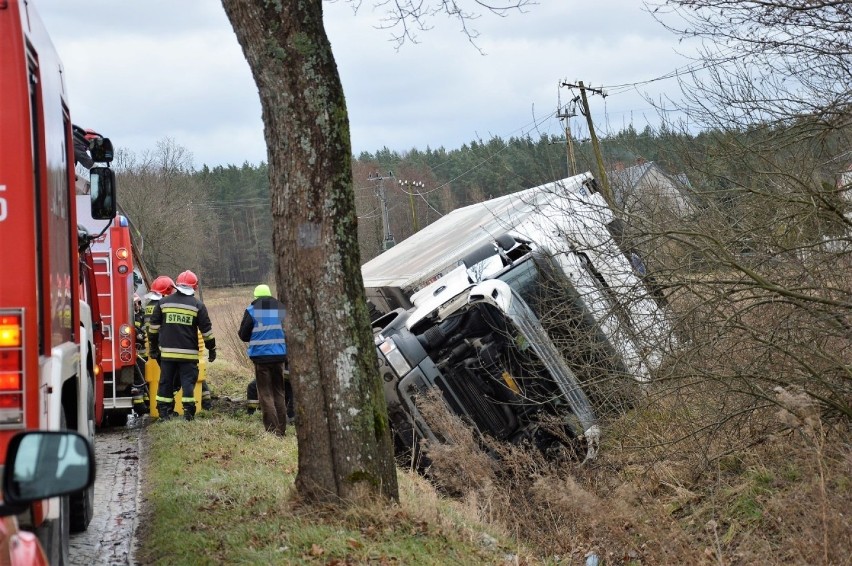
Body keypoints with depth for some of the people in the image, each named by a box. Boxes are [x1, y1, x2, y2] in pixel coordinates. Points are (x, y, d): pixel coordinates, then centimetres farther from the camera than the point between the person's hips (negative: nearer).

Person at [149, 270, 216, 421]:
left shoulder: (164, 302, 6)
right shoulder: (197, 305, -1)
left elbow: (154, 327, 9)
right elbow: (206, 329, 0)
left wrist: (154, 347, 16)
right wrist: (212, 349, 9)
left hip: (167, 352, 2)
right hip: (189, 353, -2)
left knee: (166, 382, 9)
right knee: (188, 382, 1)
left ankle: (164, 412, 11)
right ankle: (188, 412, -5)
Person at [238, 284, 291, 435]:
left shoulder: (252, 310, -4)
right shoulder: (282, 309, 5)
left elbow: (243, 335, 1)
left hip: (261, 356, -3)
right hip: (280, 355, 3)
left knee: (265, 394, 1)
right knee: (279, 393, 14)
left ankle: (272, 430, -6)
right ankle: (281, 430, 13)